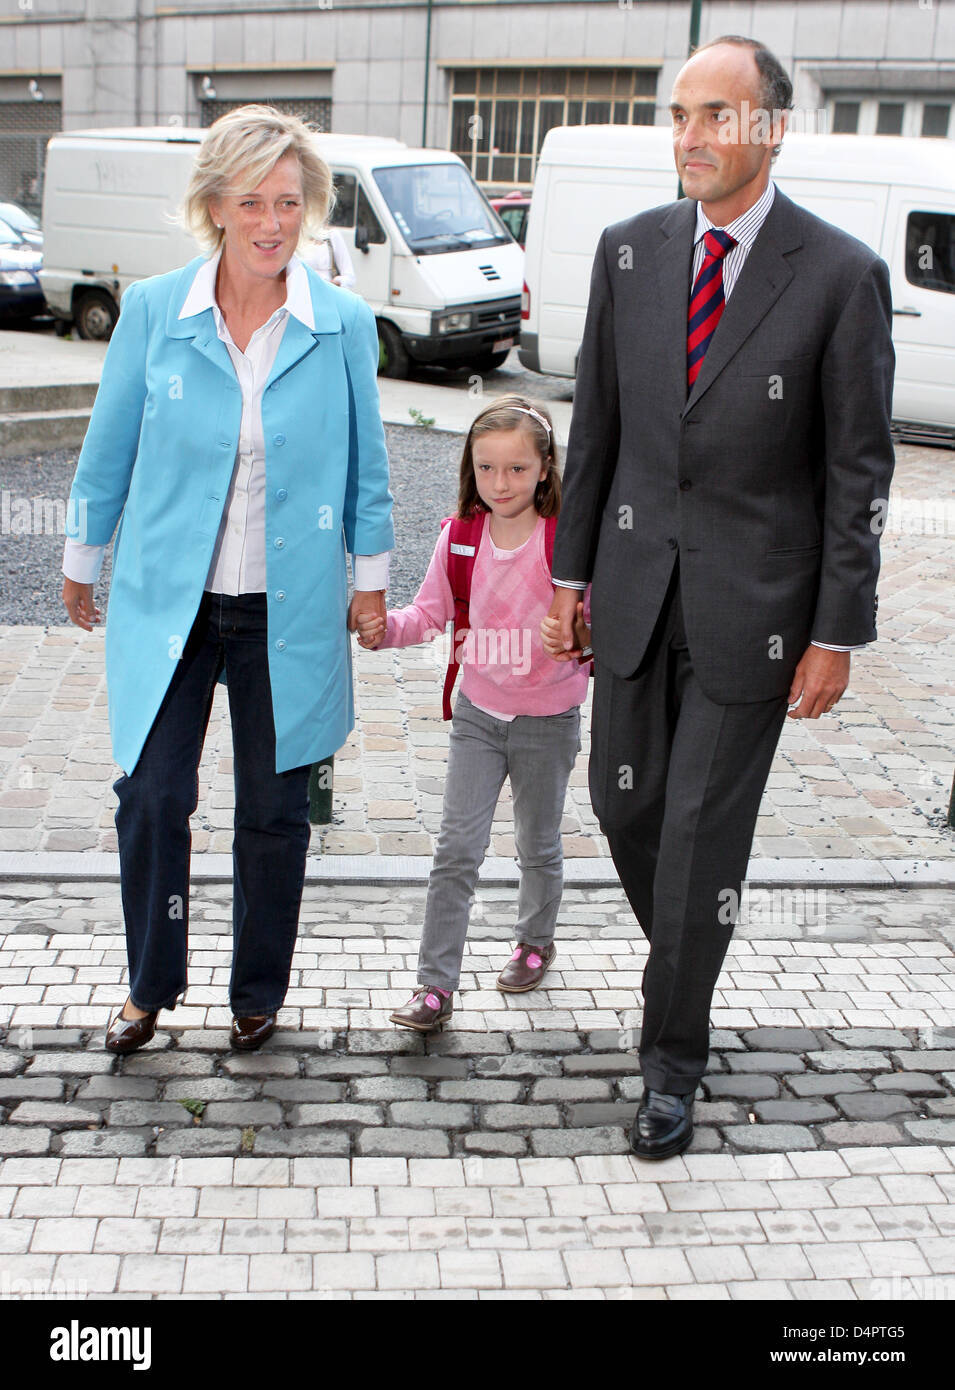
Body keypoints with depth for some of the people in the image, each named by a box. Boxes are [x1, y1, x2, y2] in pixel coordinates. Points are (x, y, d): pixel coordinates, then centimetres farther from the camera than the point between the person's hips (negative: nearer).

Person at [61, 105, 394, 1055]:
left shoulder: (343, 325, -4)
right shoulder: (152, 310, -3)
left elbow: (366, 463, 6)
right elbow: (109, 447, 7)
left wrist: (371, 574, 8)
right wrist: (81, 559, 14)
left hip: (289, 608, 0)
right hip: (167, 596, 0)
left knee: (274, 811, 10)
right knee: (151, 797, 0)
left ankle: (257, 994, 30)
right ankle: (150, 986, 24)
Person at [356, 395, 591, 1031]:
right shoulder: (460, 537, -5)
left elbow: (595, 616, -10)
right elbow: (430, 612, 3)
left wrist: (585, 637, -31)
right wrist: (386, 627, -15)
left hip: (548, 720, -2)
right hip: (478, 714, 2)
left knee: (538, 845, 17)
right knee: (457, 848, -4)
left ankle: (536, 940, 44)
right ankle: (436, 985, 2)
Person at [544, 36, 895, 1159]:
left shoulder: (841, 276, -9)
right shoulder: (631, 250, 3)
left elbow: (858, 471, -7)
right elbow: (595, 425, 8)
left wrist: (836, 635, -9)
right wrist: (571, 569, 8)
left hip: (753, 603, -4)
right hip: (637, 588, 4)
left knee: (704, 829, 2)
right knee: (625, 805, 13)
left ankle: (671, 1058, 20)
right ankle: (685, 965, 42)